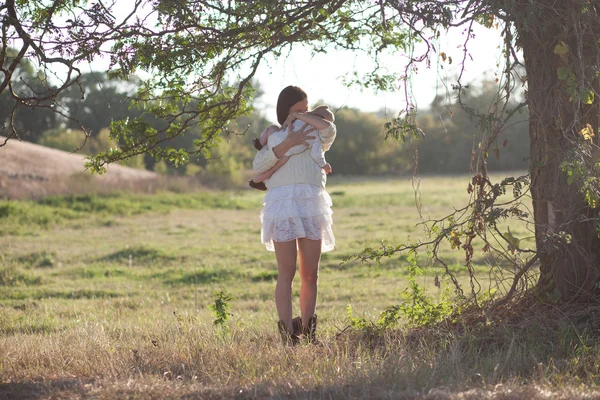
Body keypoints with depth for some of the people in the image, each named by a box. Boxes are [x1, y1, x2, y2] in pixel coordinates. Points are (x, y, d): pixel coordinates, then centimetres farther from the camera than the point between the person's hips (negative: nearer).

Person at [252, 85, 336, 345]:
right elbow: (258, 165, 1)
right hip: (283, 204, -3)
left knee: (310, 274, 2)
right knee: (287, 273, -10)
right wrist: (286, 144, -8)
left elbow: (329, 130, 0)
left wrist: (302, 118, 8)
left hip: (312, 205, 3)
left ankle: (307, 331, 9)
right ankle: (288, 333, -13)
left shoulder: (314, 136, 24)